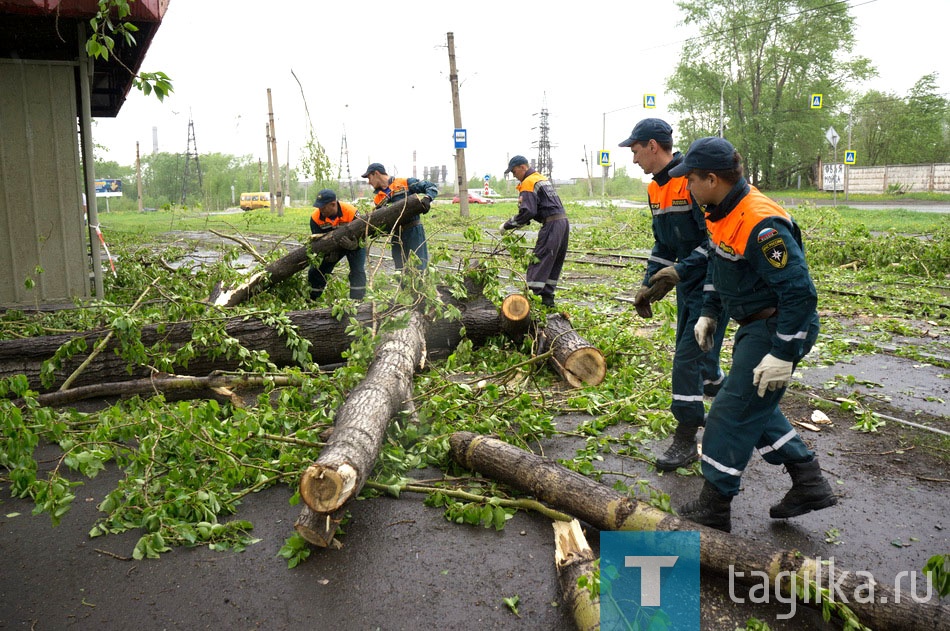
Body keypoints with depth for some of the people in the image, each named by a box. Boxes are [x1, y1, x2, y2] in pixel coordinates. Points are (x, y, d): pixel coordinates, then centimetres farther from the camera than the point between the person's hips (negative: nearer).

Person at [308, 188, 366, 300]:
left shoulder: (351, 212, -35)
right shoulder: (315, 217, -24)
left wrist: (352, 245, -55)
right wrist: (328, 253, -36)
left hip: (354, 243, -3)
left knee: (358, 272, -21)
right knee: (316, 270, 2)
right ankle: (310, 301, 17)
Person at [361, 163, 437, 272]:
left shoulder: (405, 183, -2)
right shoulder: (378, 199, 15)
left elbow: (432, 187, -4)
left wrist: (426, 198, -23)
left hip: (414, 232, -5)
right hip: (397, 237, 6)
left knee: (419, 269, -7)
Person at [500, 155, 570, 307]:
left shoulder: (528, 183, -7)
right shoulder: (543, 179, 23)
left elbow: (527, 212, -17)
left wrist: (507, 225, -8)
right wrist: (520, 223, 15)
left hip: (551, 224, -10)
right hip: (563, 221, 10)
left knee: (539, 261, -9)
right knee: (555, 262, 11)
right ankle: (548, 298, 15)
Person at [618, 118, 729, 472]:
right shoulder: (656, 189, 9)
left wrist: (678, 272, -28)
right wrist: (648, 285, 8)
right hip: (686, 283, 9)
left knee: (688, 357, -8)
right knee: (698, 353, 18)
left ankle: (685, 439, 3)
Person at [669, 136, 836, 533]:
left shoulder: (761, 225, -28)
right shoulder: (722, 213, 4)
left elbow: (800, 292, -28)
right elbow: (718, 267, 20)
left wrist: (783, 355, -27)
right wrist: (709, 312, 17)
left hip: (778, 329, -10)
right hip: (755, 325, 10)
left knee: (733, 413, -3)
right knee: (755, 407, 19)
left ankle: (713, 508, 11)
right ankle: (810, 485, 30)